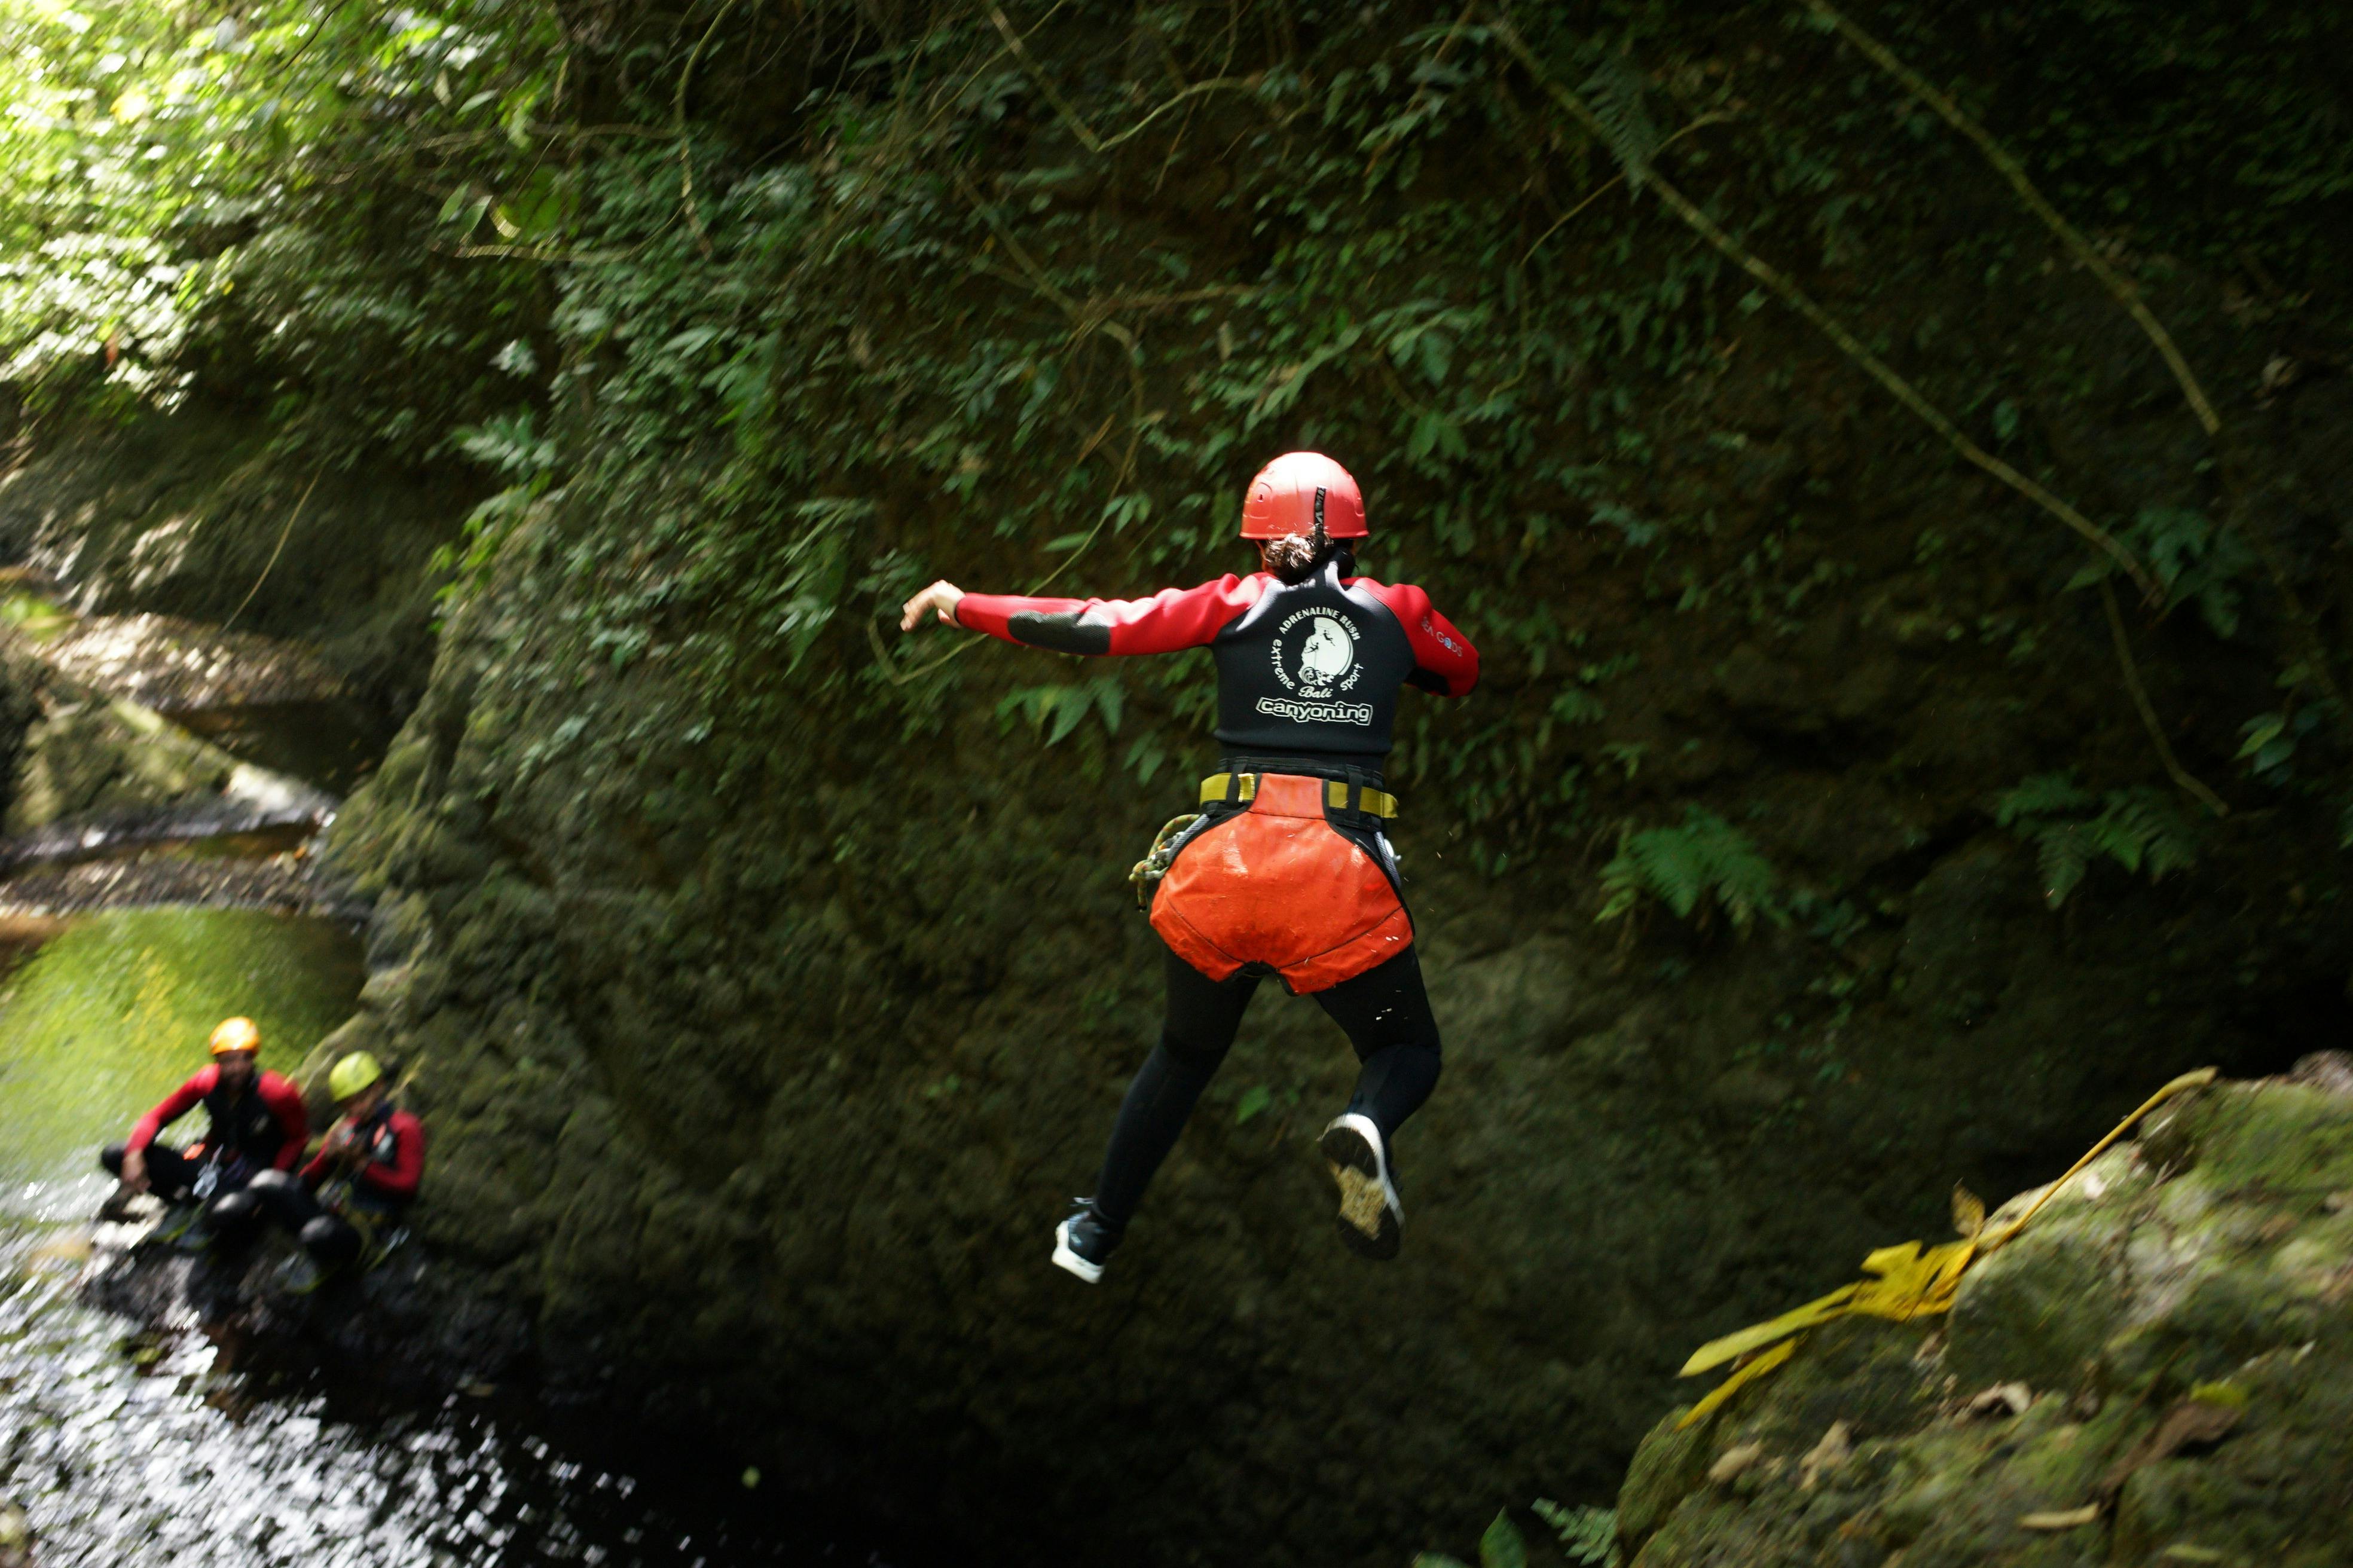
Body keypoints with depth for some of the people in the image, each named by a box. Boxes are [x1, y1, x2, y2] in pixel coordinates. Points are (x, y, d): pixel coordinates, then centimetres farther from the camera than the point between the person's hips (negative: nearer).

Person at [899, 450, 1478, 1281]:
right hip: (1343, 879, -1)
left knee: (1186, 1053, 25)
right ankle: (1366, 1128, -19)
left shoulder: (1237, 605, 7)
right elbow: (1463, 671, 32)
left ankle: (1095, 1236, 32)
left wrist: (964, 606, 11)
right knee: (1410, 1051, 18)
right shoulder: (1395, 611, 11)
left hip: (1224, 864, 1)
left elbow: (1098, 626, 2)